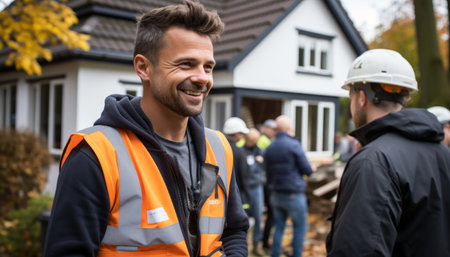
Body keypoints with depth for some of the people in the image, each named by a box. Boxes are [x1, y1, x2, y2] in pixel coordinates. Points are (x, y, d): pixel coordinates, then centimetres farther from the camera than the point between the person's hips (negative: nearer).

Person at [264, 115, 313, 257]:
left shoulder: (269, 148, 7)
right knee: (300, 227, 7)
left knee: (279, 227, 13)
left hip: (276, 194, 6)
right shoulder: (294, 145, -12)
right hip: (294, 193, -6)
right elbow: (307, 170, -8)